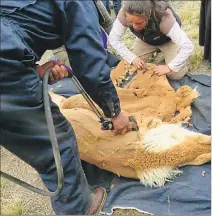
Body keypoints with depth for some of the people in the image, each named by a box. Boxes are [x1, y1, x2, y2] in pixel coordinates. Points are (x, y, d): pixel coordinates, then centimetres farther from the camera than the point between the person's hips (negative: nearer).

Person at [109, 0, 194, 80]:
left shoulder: (163, 18, -43)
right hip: (145, 40, 3)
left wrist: (169, 67, -37)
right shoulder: (125, 14, -35)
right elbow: (113, 39, -22)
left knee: (176, 75, -14)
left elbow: (188, 46, -41)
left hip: (167, 40, -3)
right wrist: (132, 58, -28)